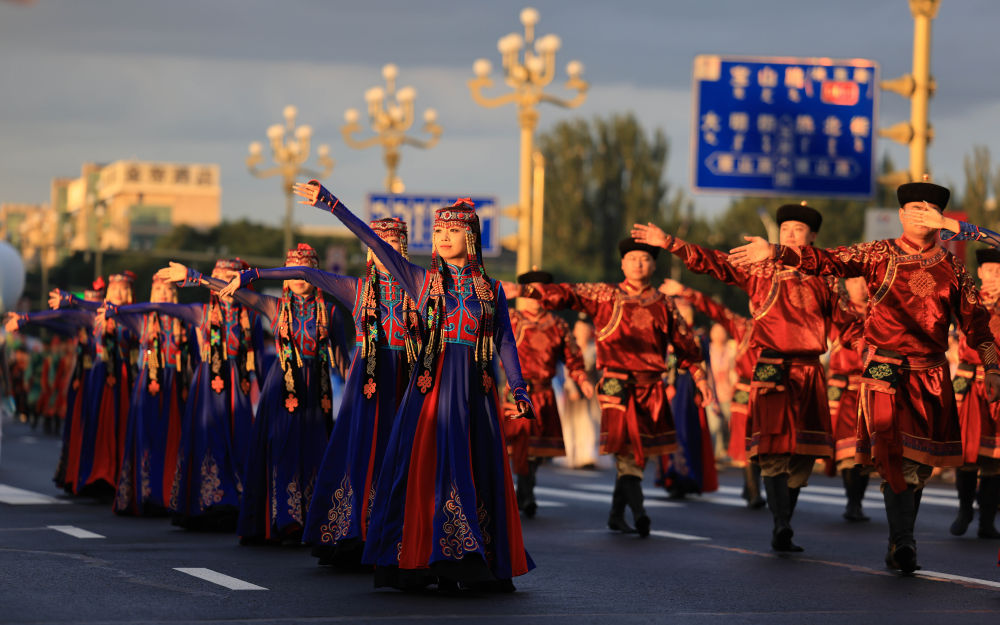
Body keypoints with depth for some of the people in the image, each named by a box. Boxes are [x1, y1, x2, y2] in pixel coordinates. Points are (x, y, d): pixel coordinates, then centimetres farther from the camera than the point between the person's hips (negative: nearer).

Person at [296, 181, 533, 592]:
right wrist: (331, 205, -8)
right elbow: (374, 243, 0)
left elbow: (505, 342, 8)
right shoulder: (422, 280, 7)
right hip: (432, 384, -1)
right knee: (429, 467, -7)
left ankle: (476, 567, 3)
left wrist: (518, 389, -4)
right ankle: (425, 563, -5)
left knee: (479, 473, -1)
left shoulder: (491, 290, 11)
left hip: (475, 389, 1)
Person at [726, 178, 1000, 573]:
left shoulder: (952, 268, 10)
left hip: (932, 375, 3)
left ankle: (901, 543, 18)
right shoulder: (879, 255, 3)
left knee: (921, 464, 6)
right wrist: (775, 253, -19)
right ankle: (902, 542, -16)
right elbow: (827, 261, -5)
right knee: (894, 455, -16)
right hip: (886, 370, -3)